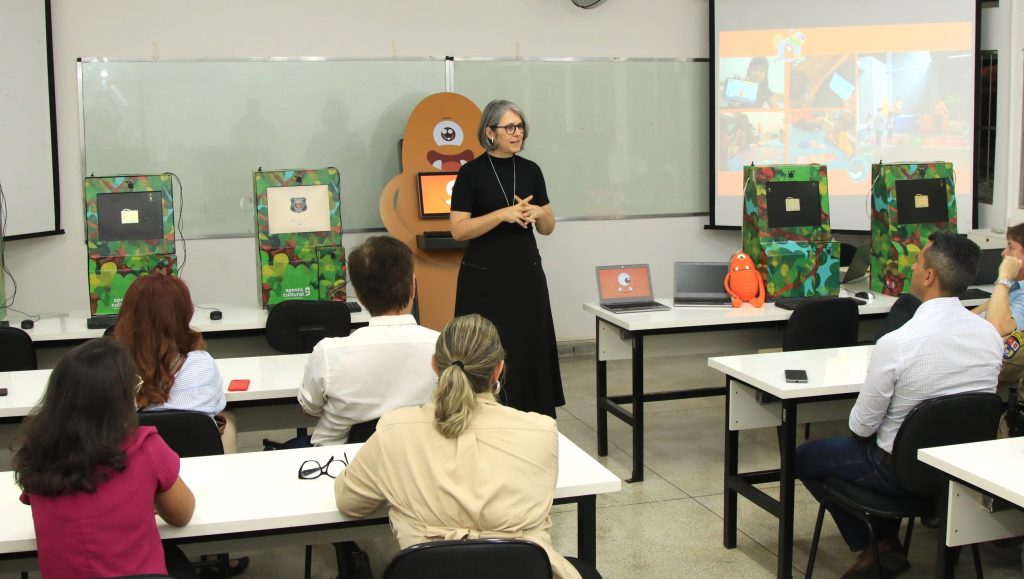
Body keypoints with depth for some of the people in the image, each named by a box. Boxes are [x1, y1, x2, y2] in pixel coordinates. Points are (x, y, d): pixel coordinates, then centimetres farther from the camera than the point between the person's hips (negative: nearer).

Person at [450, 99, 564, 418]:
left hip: (527, 275, 5)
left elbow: (548, 228, 11)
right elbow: (458, 229, -12)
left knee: (531, 353, 6)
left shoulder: (531, 170, 7)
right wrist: (504, 214, -21)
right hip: (484, 278, -4)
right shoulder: (472, 172, -6)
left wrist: (537, 213, -11)